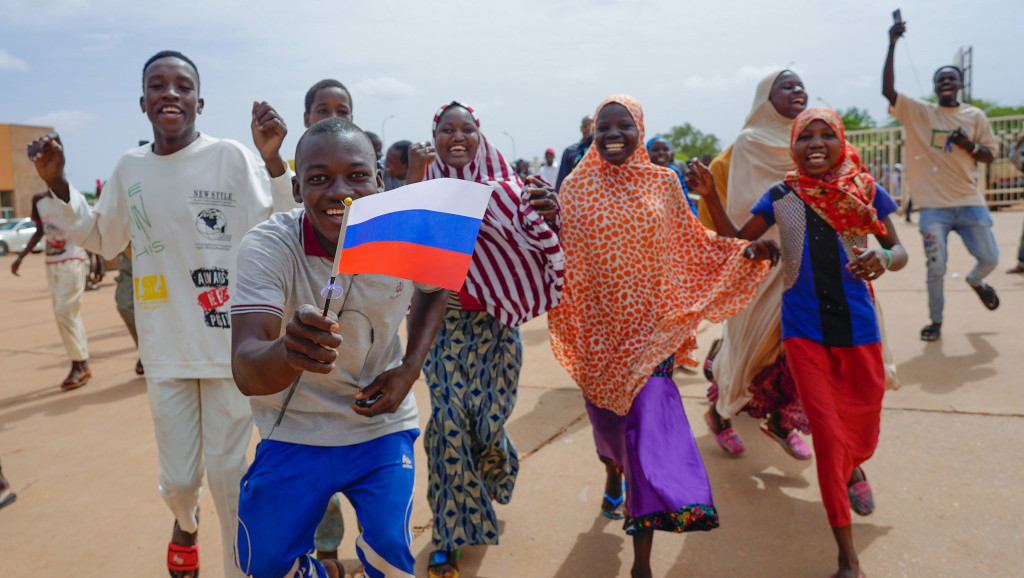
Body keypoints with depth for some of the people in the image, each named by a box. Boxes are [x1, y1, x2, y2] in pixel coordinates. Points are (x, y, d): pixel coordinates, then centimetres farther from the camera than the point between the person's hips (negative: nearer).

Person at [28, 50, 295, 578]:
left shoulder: (231, 157, -8)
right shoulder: (130, 168, 6)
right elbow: (103, 239, 21)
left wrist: (272, 159, -25)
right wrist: (57, 184, 9)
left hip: (229, 345, -3)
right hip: (165, 349, 4)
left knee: (228, 473, 6)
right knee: (177, 478, 12)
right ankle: (185, 523, 49)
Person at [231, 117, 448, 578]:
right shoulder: (266, 246, -24)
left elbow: (434, 289, 7)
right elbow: (245, 373, -35)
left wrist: (411, 368, -7)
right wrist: (288, 351, -59)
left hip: (381, 424, 1)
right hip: (294, 431, 0)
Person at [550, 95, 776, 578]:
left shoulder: (662, 182, 3)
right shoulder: (576, 187, 2)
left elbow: (692, 244, 8)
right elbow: (560, 251, 2)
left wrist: (747, 251, -2)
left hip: (648, 326, -1)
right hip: (597, 327, 2)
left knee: (649, 421, -11)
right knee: (606, 415, 18)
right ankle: (614, 474, 56)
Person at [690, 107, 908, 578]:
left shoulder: (865, 192, -1)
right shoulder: (781, 196, 0)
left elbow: (899, 251, 5)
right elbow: (738, 243, 4)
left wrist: (883, 260, -19)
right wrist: (710, 197, -10)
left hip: (857, 326, 1)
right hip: (804, 330, -1)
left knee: (862, 432, 14)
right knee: (826, 433, -2)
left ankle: (852, 469, 56)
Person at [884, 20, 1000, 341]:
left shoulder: (975, 117, 8)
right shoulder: (918, 112, 1)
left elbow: (989, 156, 11)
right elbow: (887, 90, -13)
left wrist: (970, 146, -12)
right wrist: (892, 46, -20)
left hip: (969, 202, 3)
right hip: (933, 206, -2)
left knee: (990, 259, 3)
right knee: (936, 268, -4)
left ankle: (975, 281, 40)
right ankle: (935, 321, 17)